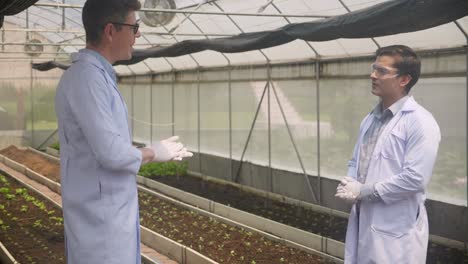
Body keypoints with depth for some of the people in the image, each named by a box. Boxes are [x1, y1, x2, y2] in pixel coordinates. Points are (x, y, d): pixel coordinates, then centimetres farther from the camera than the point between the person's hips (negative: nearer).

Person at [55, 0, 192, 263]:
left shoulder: (95, 76, 12)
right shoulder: (86, 77, -20)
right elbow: (111, 153, -26)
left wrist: (161, 151, 12)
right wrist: (153, 153, -8)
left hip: (113, 211, 10)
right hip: (100, 217, -10)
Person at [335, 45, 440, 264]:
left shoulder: (420, 122, -13)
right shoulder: (370, 119, 12)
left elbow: (415, 178, -21)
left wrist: (364, 191, -15)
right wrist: (349, 185, -2)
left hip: (396, 232, -7)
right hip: (362, 222, 7)